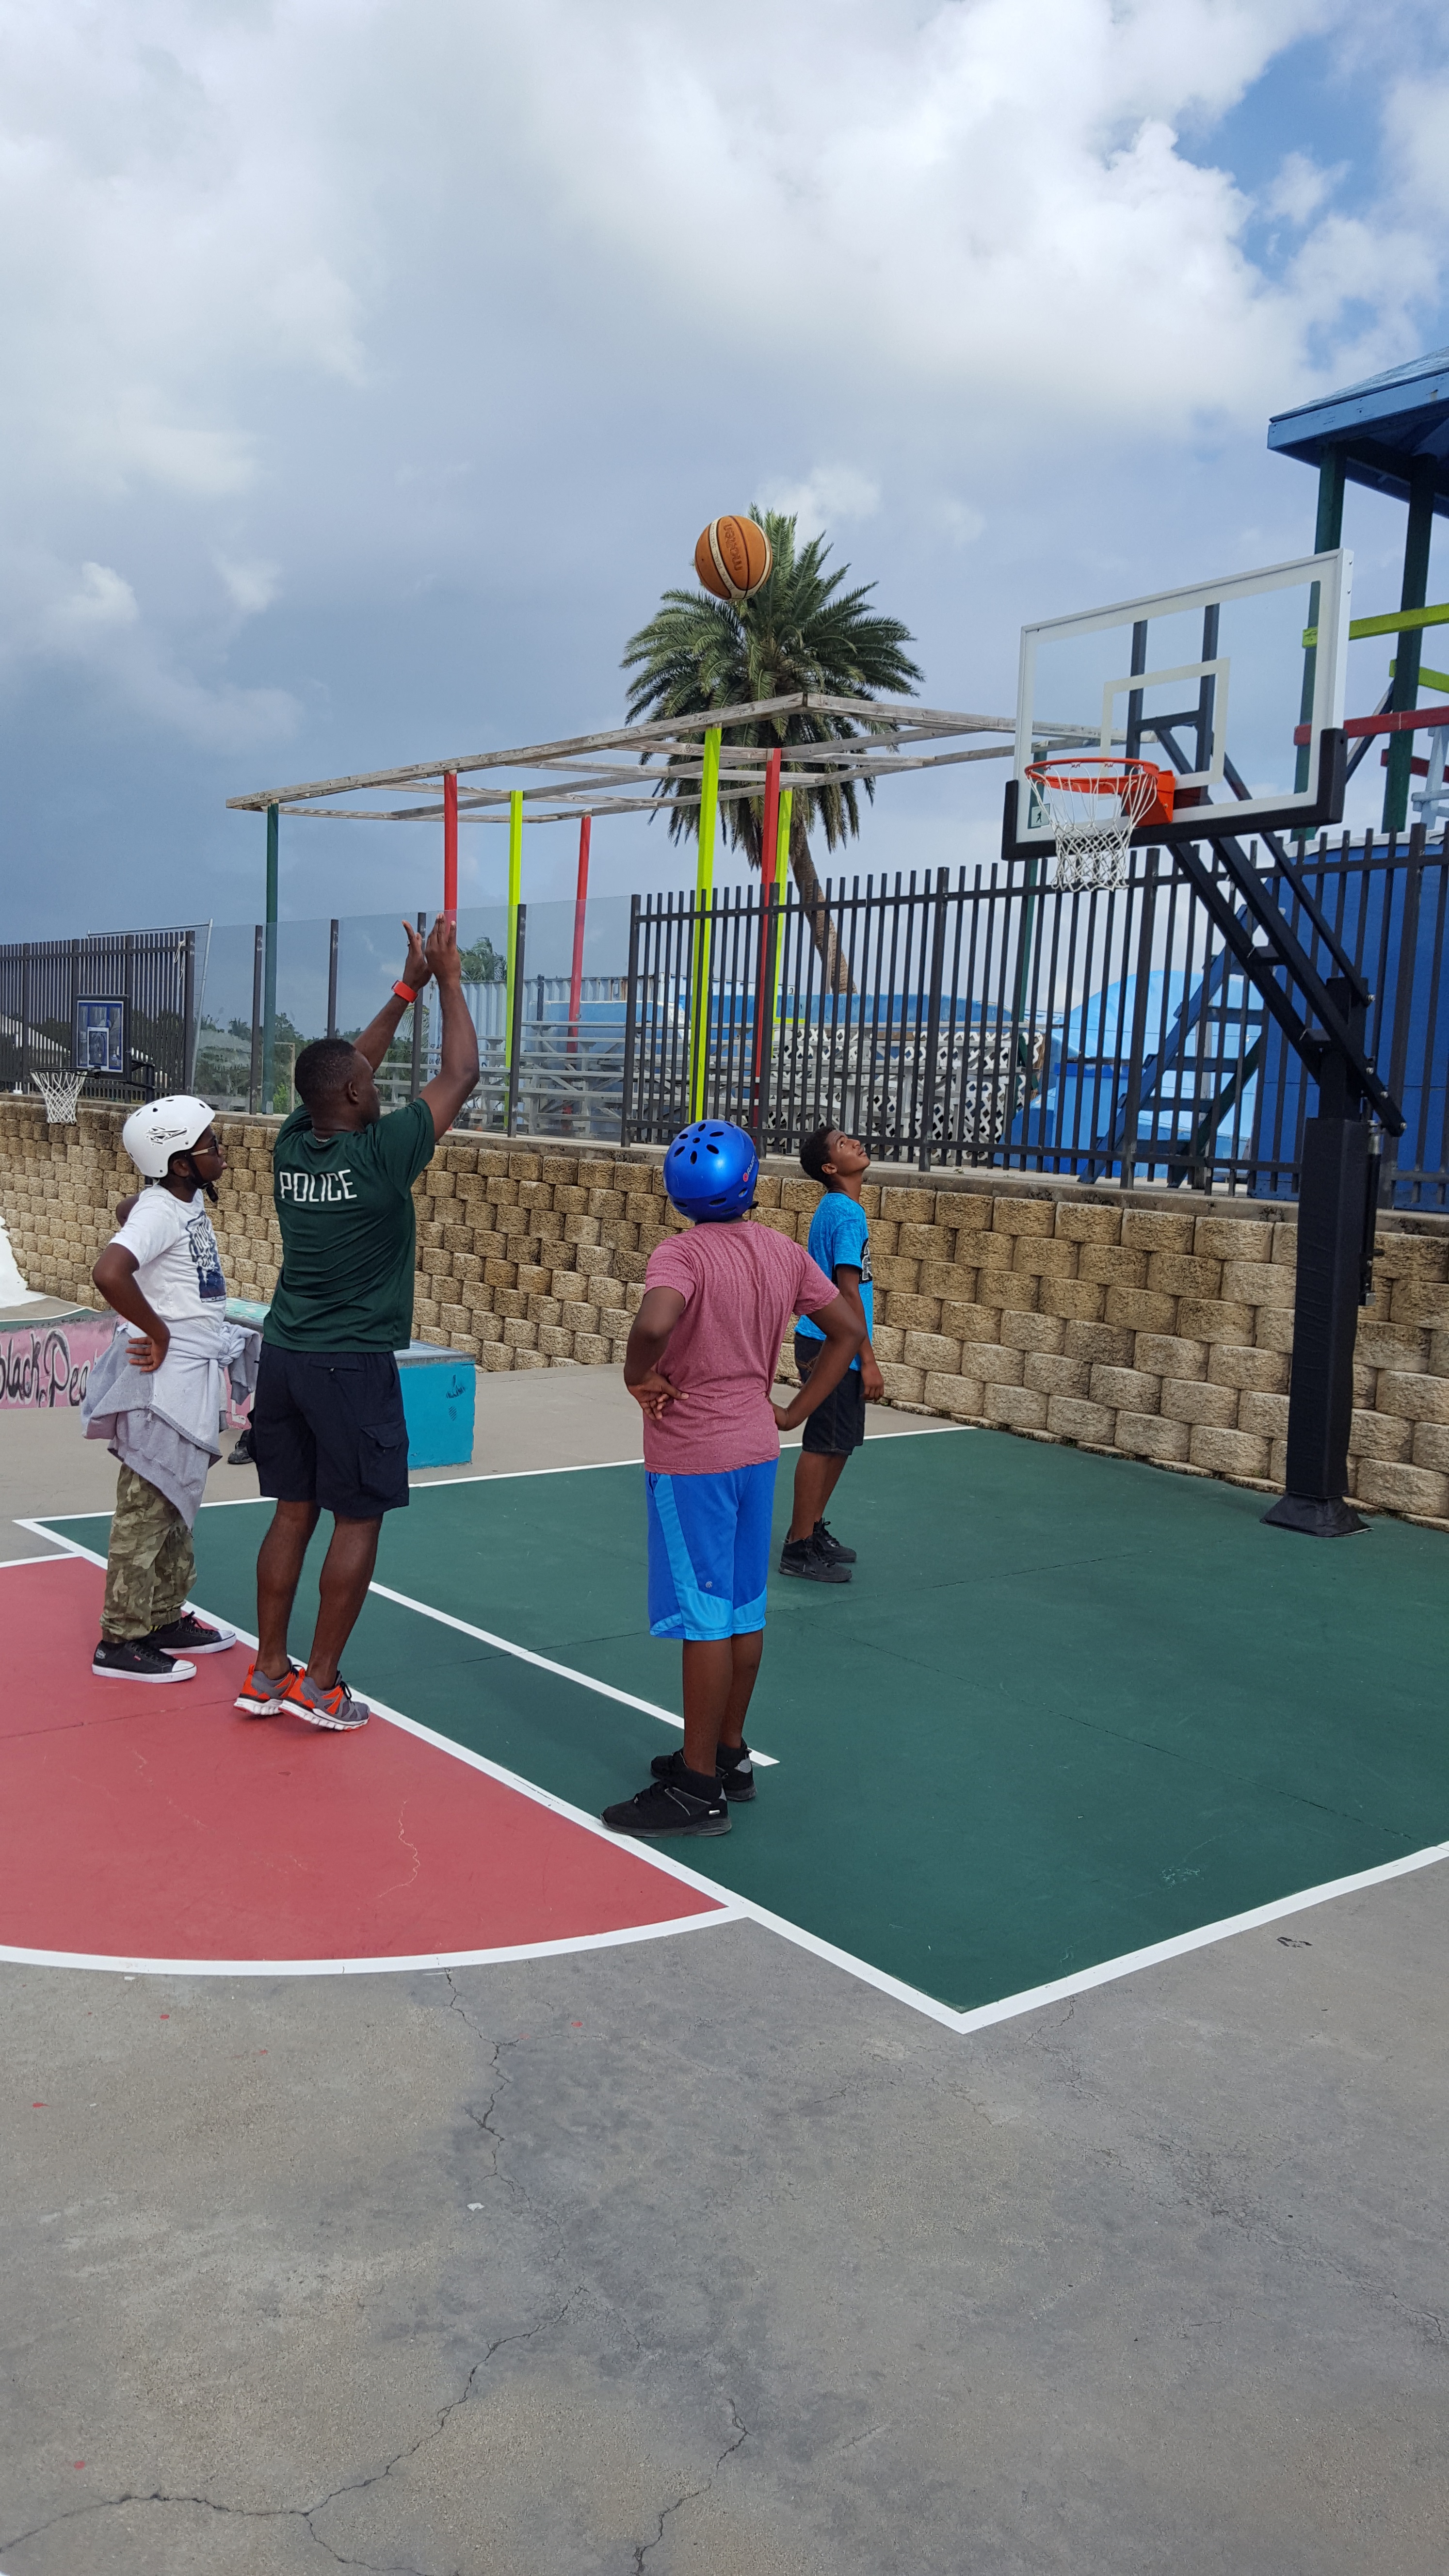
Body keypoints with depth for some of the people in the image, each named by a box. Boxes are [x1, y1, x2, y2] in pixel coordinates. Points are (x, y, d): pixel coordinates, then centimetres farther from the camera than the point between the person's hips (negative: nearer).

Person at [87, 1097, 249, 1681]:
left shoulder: (190, 1199, 9)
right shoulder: (160, 1211, -19)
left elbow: (127, 1210, 31)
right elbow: (108, 1273, -36)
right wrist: (158, 1332, -23)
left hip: (193, 1374, 10)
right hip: (164, 1377, -10)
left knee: (176, 1504, 18)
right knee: (147, 1508, -3)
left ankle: (166, 1620, 29)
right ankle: (121, 1641, 6)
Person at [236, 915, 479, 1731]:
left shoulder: (293, 1142, 2)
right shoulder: (380, 1153, -15)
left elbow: (349, 1070, 19)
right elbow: (462, 1075, -6)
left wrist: (408, 988, 21)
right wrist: (448, 978, 4)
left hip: (285, 1355, 7)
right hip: (354, 1366, -7)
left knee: (294, 1511, 14)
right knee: (358, 1521, 4)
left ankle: (268, 1675, 19)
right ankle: (320, 1685, 9)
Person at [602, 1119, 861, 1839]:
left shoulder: (681, 1253, -18)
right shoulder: (783, 1252, 3)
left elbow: (654, 1322, -38)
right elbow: (847, 1330, 10)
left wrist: (638, 1375, -18)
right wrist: (794, 1412, 11)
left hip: (692, 1459, -7)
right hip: (757, 1450, 7)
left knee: (704, 1618, -1)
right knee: (744, 1609, 16)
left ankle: (699, 1788, 8)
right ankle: (729, 1754, 29)